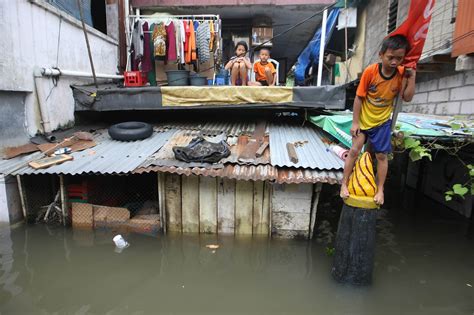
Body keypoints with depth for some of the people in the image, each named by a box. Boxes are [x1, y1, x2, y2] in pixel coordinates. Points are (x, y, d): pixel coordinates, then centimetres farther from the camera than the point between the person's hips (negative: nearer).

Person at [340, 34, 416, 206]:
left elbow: (407, 98, -11)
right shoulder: (370, 71, -19)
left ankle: (380, 190, 19)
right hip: (363, 119, -2)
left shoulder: (402, 73, -11)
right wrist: (355, 122, -13)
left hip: (382, 122, 2)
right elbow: (359, 97, -14)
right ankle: (344, 184, 13)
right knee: (354, 150, -1)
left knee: (381, 155, 5)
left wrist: (411, 76, -21)